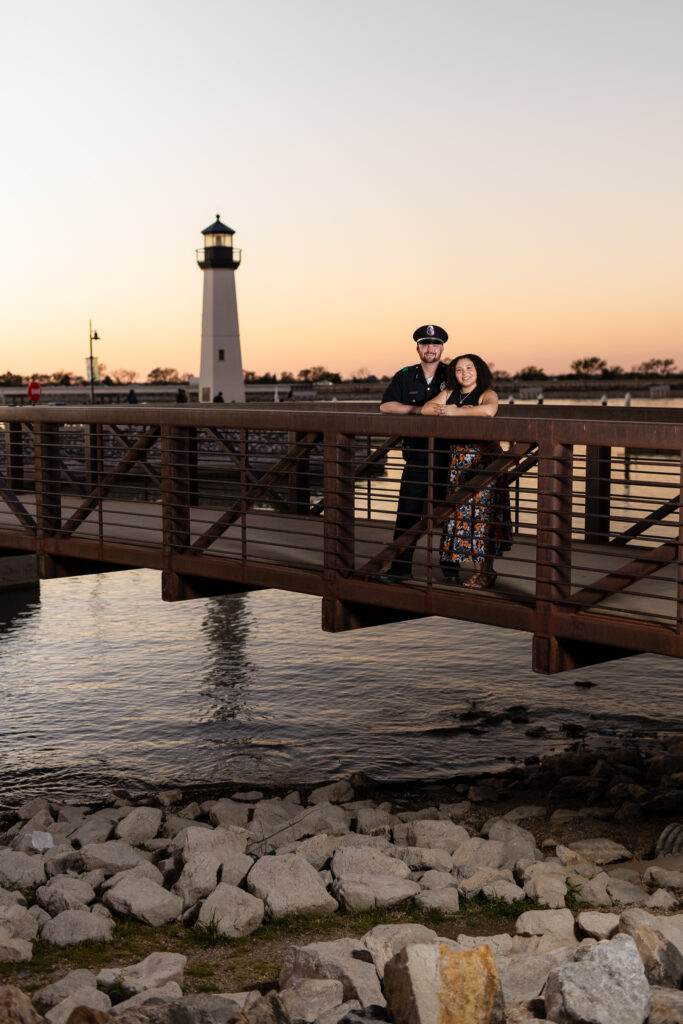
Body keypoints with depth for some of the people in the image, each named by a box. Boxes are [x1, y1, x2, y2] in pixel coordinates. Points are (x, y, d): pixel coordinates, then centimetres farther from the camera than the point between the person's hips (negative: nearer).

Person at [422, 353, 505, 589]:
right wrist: (445, 409, -13)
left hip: (483, 460, -6)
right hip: (457, 461, 6)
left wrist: (453, 411, -17)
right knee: (462, 511, 4)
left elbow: (489, 410, -27)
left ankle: (486, 572, -3)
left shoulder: (487, 394, -4)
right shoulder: (450, 393, 14)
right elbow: (426, 409, 6)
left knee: (482, 512, -8)